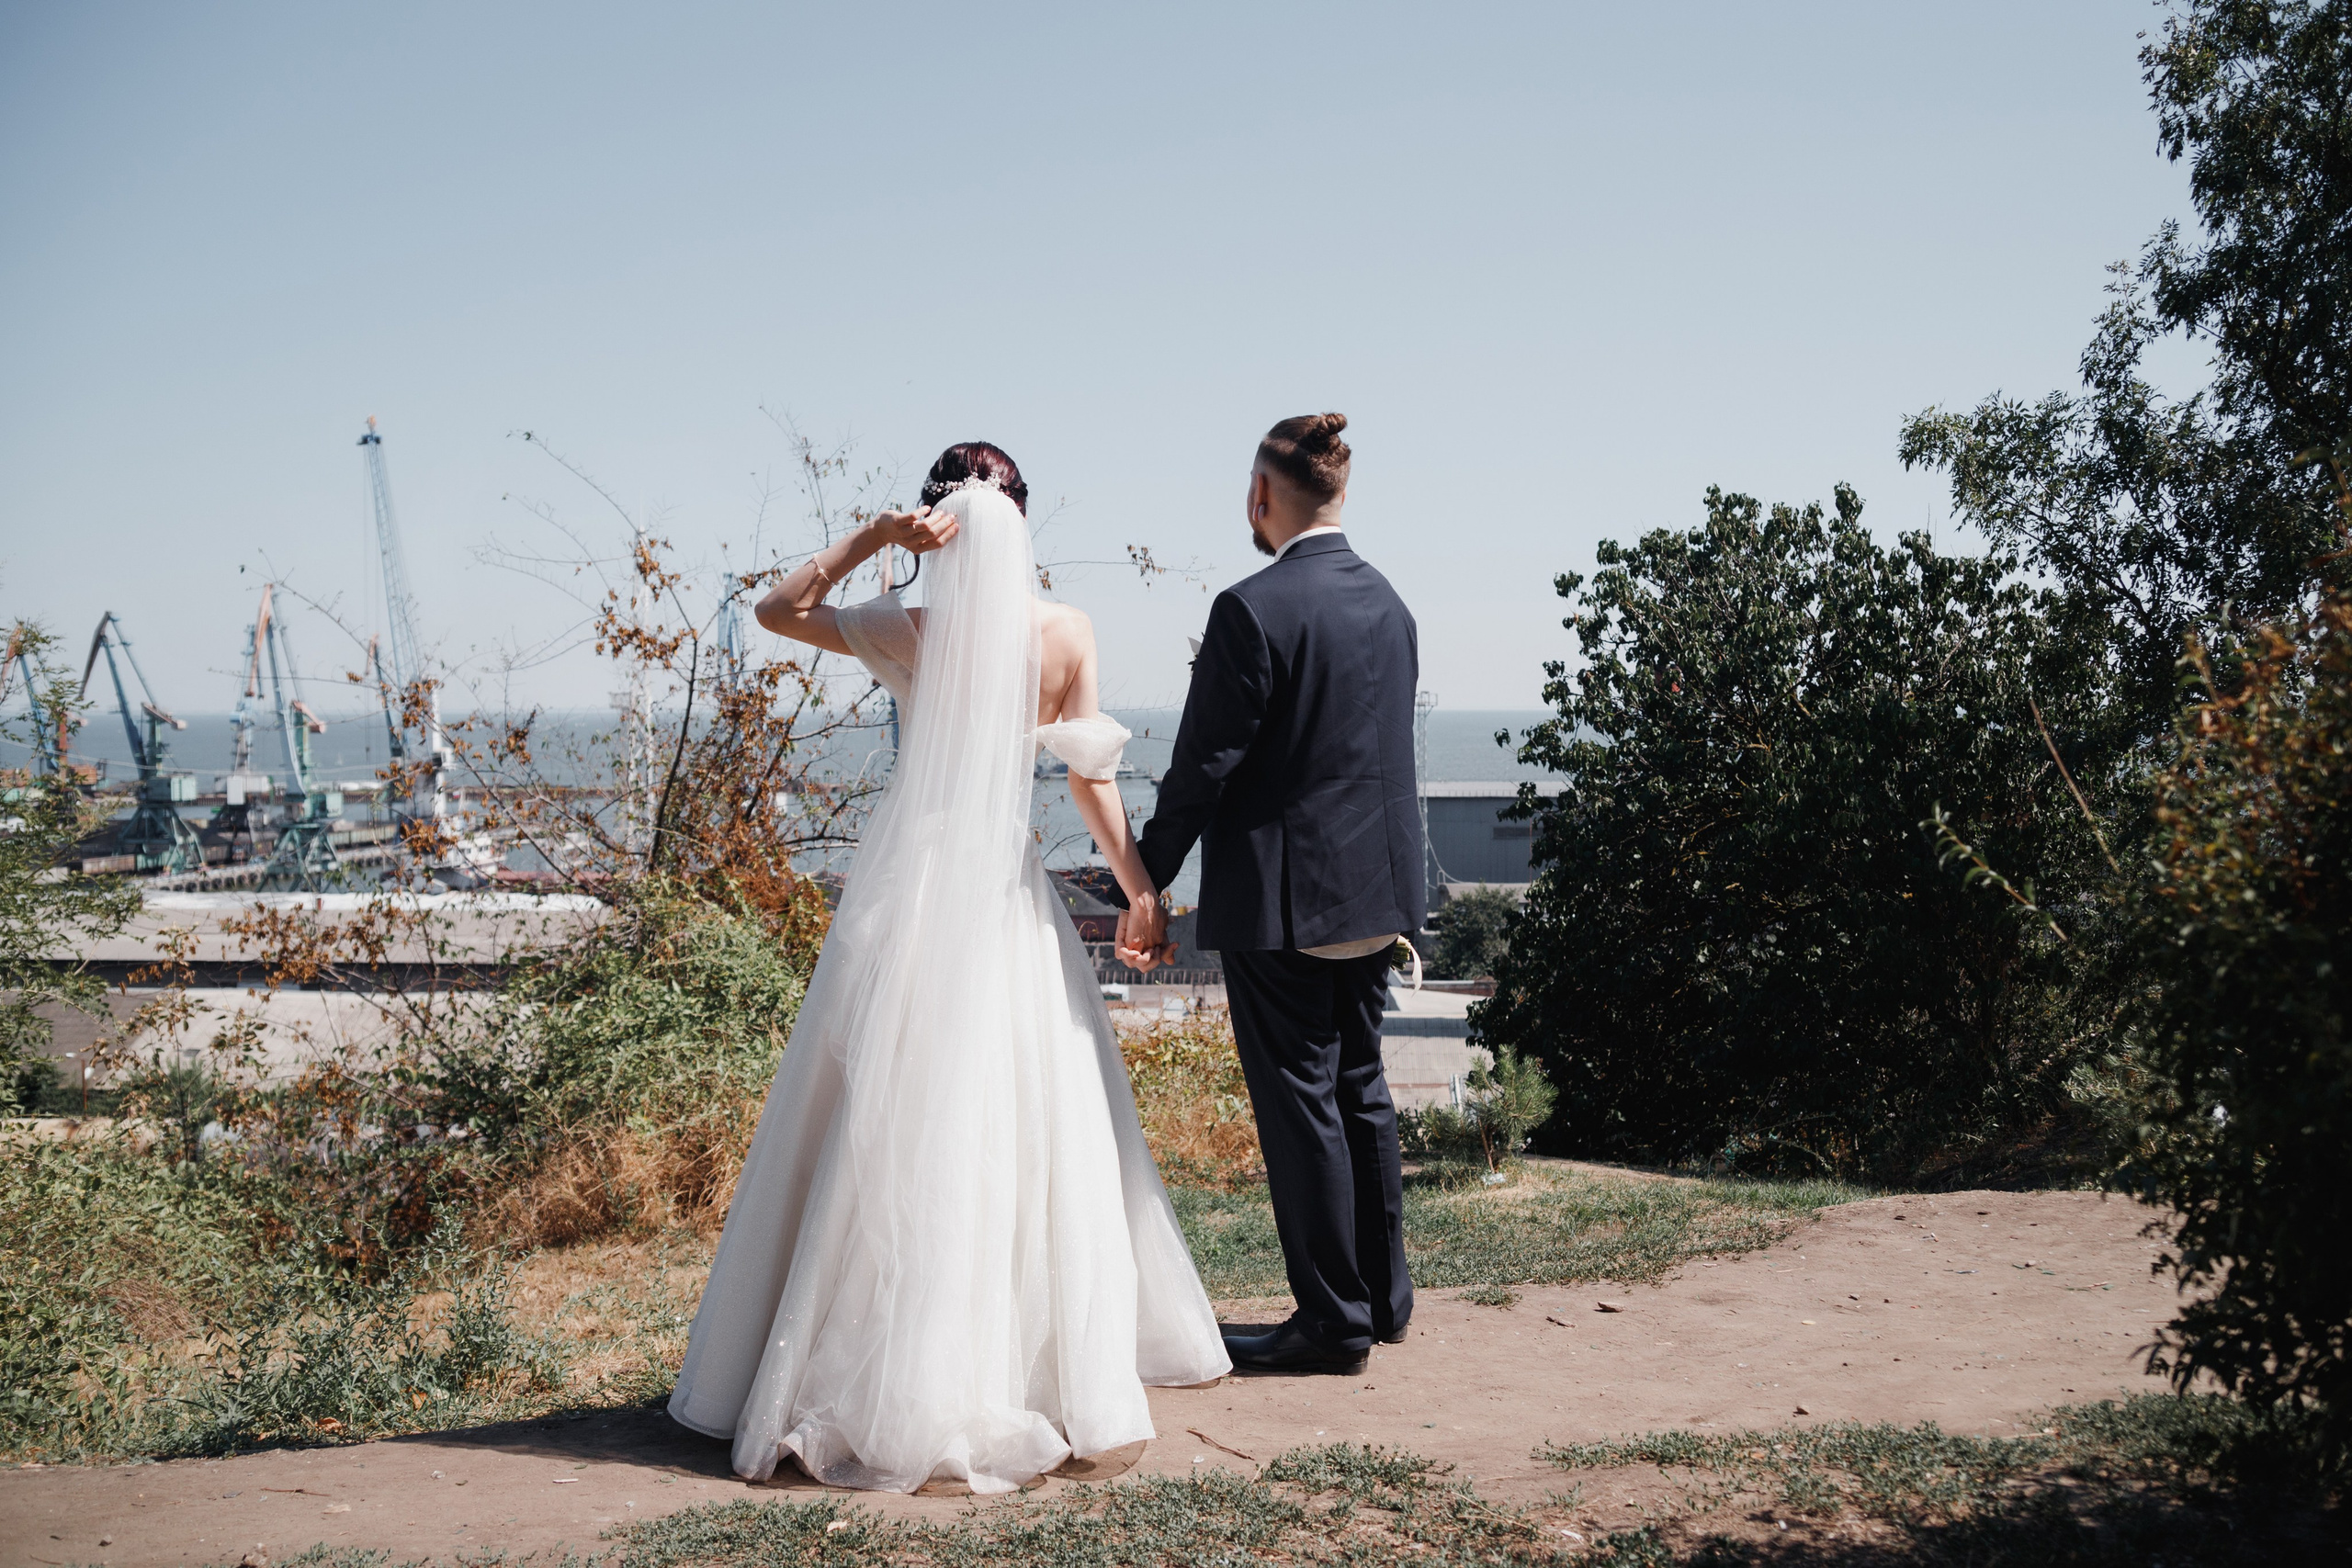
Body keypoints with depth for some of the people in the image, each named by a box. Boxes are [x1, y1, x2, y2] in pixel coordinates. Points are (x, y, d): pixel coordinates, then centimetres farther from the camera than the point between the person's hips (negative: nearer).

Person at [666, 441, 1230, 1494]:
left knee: (896, 1124, 6)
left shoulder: (913, 633, -8)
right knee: (1037, 1127, 10)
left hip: (910, 897, -1)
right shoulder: (1067, 635, -5)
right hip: (1010, 899, 1)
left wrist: (871, 537, -8)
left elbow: (776, 610, 2)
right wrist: (1138, 888, 6)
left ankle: (905, 1376, 10)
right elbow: (1091, 775, -2)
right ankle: (1063, 1361, 18)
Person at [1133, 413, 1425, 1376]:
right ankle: (1384, 1296, 28)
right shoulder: (1389, 604, 8)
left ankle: (1334, 1321, 8)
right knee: (1359, 1087, 18)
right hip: (1375, 890, 8)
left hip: (1282, 897, -8)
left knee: (1300, 1101, 1)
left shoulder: (1253, 610, -16)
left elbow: (1203, 764, -15)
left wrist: (1148, 883, -5)